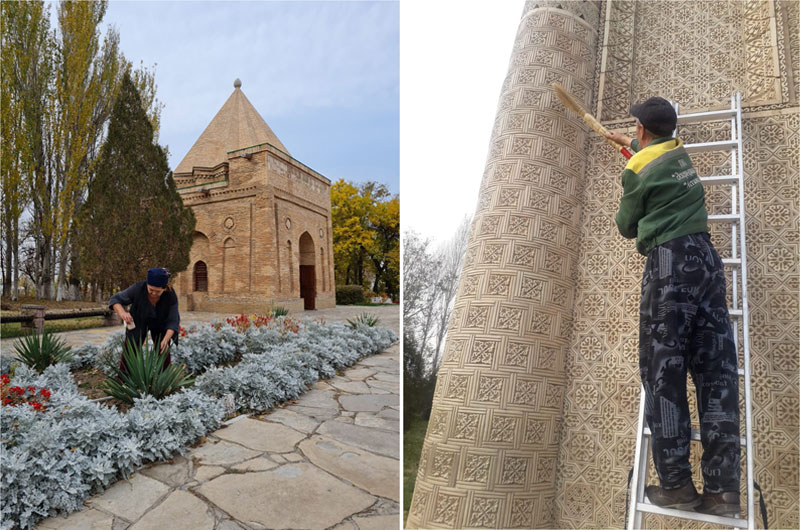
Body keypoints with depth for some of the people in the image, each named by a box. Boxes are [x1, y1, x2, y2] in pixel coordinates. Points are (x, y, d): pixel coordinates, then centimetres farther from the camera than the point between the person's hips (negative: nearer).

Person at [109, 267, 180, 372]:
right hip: (138, 321, 0)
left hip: (160, 325, 0)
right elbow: (115, 300, -24)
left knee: (163, 351, -6)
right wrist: (122, 313, -44)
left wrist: (165, 340, -41)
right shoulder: (138, 288, -32)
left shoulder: (171, 296, -31)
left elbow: (172, 323, -26)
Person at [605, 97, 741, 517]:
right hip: (706, 256, 7)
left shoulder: (636, 171, -2)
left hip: (669, 262, -7)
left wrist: (627, 215, 31)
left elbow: (627, 227, 9)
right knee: (716, 369, 0)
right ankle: (722, 489, 2)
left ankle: (677, 485, -4)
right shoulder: (680, 153, 19)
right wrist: (628, 143, 62)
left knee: (663, 371, -5)